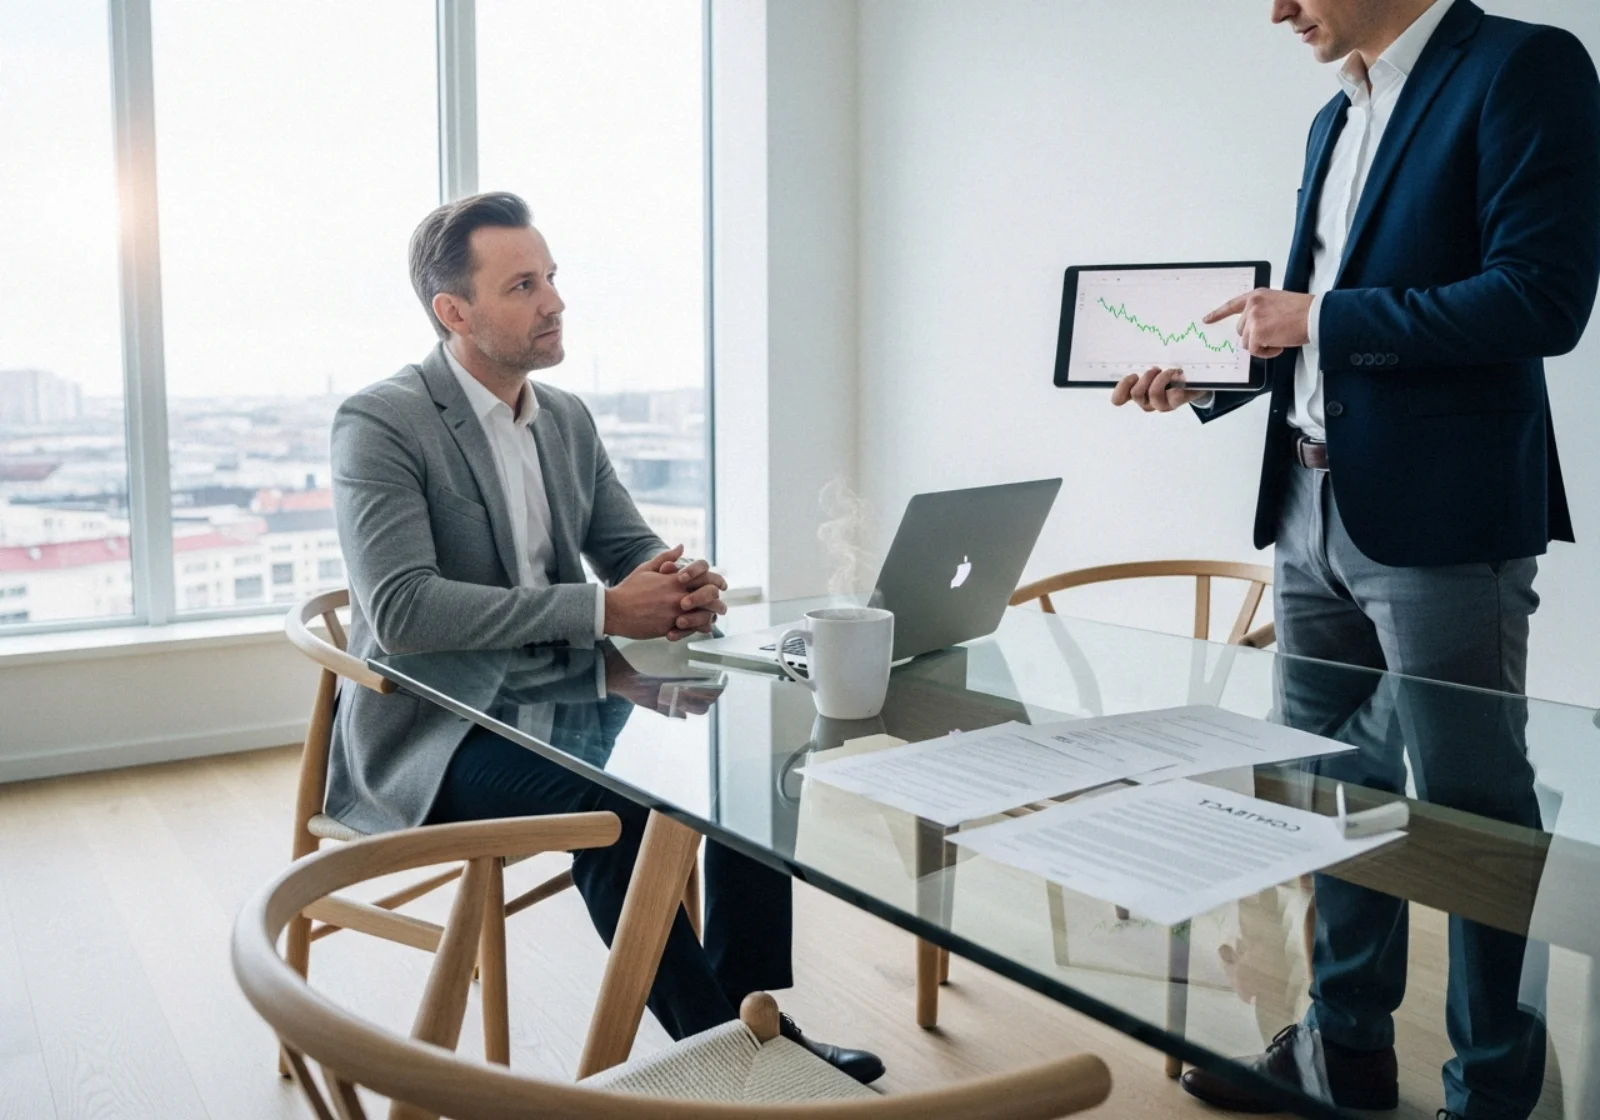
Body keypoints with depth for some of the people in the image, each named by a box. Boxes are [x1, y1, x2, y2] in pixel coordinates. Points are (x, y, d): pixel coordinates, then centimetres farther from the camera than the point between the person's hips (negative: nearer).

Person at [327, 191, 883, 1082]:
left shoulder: (569, 417, 7)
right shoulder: (380, 424, -14)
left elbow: (631, 548, 11)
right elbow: (402, 608, -26)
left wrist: (680, 585, -15)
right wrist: (603, 611, -30)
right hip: (430, 726, -7)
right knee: (614, 802, -31)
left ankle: (750, 1014, 1)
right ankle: (712, 1043, -12)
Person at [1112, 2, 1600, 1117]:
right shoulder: (1336, 120, 17)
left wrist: (1319, 321, -14)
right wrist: (1204, 379, 7)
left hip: (1439, 522, -8)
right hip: (1313, 514, 8)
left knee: (1473, 807, 3)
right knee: (1333, 788, 15)